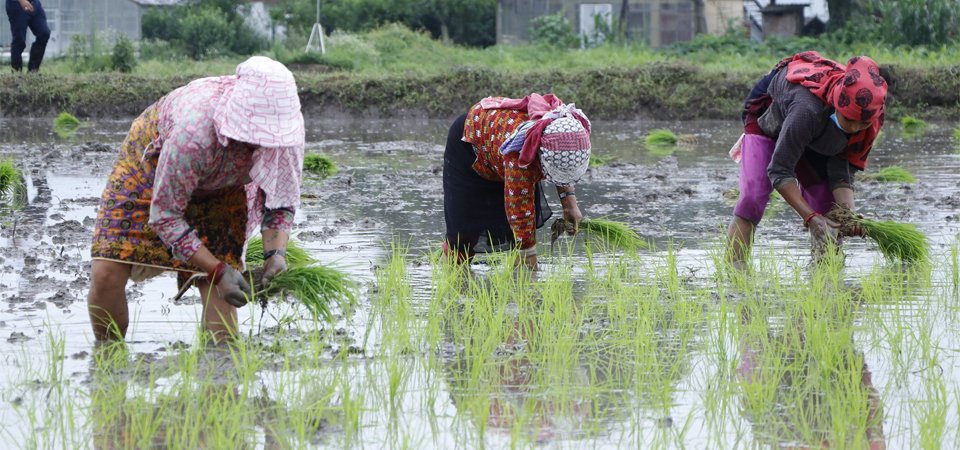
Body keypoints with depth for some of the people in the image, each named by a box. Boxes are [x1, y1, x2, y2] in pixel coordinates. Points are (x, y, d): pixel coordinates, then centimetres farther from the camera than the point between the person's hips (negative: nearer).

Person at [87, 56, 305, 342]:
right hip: (152, 163, -3)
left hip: (219, 188, 4)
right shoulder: (195, 132, -45)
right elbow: (165, 216, -33)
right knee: (106, 274, -14)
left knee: (217, 287, -16)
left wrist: (275, 252, -32)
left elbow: (282, 200, -13)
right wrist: (218, 270, -37)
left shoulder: (289, 127, -30)